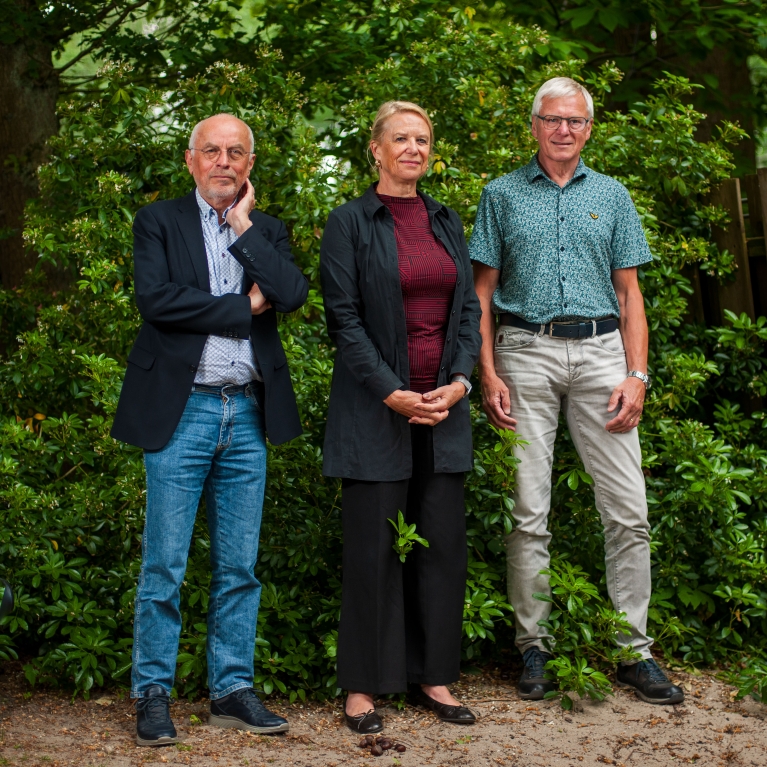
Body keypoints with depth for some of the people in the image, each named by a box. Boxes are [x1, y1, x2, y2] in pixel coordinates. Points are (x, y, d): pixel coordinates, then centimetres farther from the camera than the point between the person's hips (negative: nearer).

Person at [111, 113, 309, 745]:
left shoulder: (267, 230, 13)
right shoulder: (159, 221, 3)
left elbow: (293, 293, -5)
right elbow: (155, 297, -13)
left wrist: (244, 227, -5)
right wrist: (245, 305, -8)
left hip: (247, 415, 4)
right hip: (182, 411, -4)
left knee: (240, 566, 8)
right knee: (164, 565, -1)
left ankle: (232, 688, 18)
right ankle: (153, 693, 9)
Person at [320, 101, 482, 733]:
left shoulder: (447, 223, 14)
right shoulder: (351, 223, -2)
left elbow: (468, 309, 11)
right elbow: (343, 319, -7)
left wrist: (458, 383, -4)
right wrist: (394, 394, -14)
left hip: (445, 408, 5)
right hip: (376, 408, -5)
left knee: (442, 543, 6)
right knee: (374, 546, -1)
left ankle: (432, 674, 17)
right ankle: (363, 686, 8)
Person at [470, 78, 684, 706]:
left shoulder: (611, 196, 14)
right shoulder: (503, 195, 10)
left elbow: (629, 291, 11)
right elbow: (484, 292, 8)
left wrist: (636, 375, -1)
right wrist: (489, 375, -3)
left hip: (600, 350, 1)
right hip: (526, 352, -1)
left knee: (628, 509, -3)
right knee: (529, 512, 1)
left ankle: (633, 649, 5)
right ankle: (534, 647, 10)